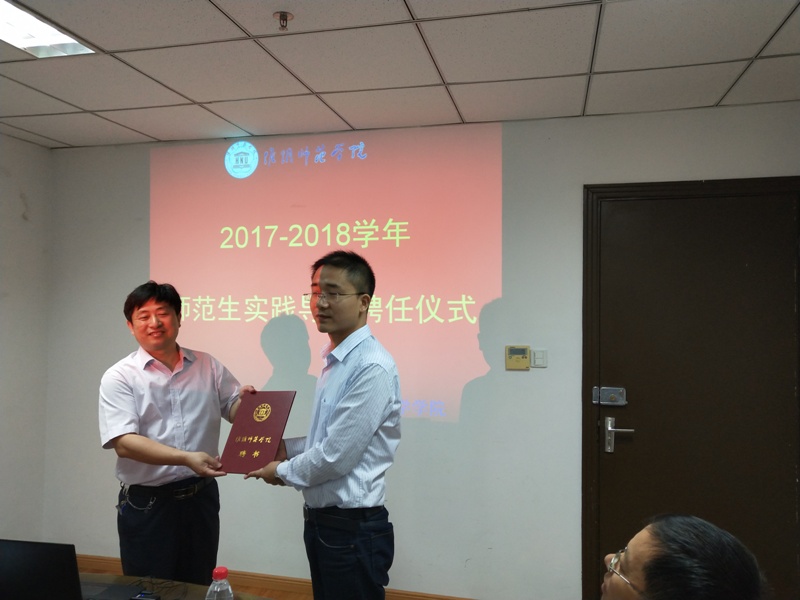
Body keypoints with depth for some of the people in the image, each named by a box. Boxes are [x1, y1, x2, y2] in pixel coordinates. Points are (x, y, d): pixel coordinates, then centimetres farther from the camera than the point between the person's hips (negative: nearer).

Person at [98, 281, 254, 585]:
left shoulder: (207, 366, 3)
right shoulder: (119, 377, -7)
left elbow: (234, 410, 8)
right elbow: (124, 443, -17)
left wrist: (246, 400, -16)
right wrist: (186, 458, -29)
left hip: (201, 497, 3)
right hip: (146, 504, -3)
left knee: (200, 587, 17)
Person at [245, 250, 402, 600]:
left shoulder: (372, 368, -23)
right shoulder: (335, 361, 7)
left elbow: (337, 456, -23)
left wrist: (282, 471, -8)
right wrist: (286, 448, 6)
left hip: (352, 529, -9)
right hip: (321, 521, 9)